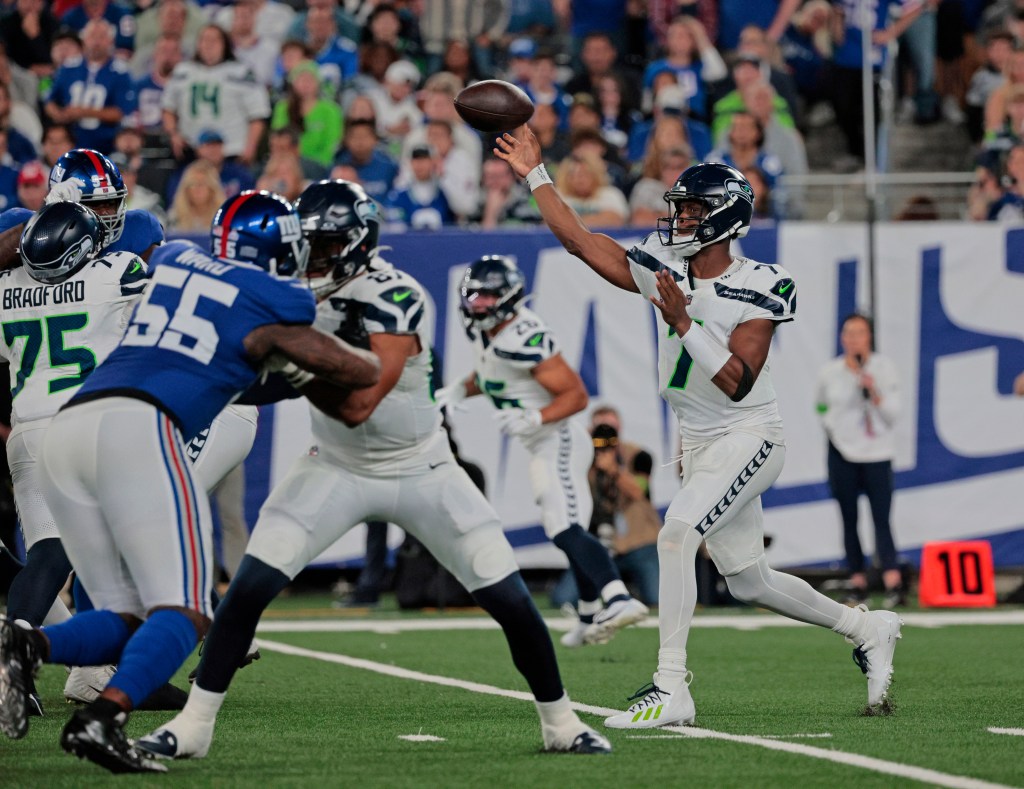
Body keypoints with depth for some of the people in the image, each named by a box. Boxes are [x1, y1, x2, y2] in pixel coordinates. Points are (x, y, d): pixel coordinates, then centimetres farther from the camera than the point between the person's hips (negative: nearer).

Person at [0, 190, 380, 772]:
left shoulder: (173, 260, 26)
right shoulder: (273, 305, 10)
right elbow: (362, 373, 19)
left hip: (68, 426, 7)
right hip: (138, 425, -7)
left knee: (127, 620, 10)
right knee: (184, 614, -7)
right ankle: (101, 719, -31)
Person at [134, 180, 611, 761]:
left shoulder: (397, 300, -25)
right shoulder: (302, 292, -6)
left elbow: (357, 405, -32)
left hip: (422, 470, -4)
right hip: (337, 469, 4)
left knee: (510, 600, -4)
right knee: (249, 588, -12)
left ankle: (562, 723, 16)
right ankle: (193, 726, -3)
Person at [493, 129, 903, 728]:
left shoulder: (760, 289, -15)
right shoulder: (663, 270, 2)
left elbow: (738, 383, -22)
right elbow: (580, 240, 6)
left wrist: (685, 324, -27)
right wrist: (536, 175, 6)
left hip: (747, 438, -7)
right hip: (700, 446, 7)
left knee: (676, 535, -26)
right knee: (750, 583, 12)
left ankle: (671, 690, -26)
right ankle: (868, 629, 32)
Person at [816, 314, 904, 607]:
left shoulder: (884, 368, -2)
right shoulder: (830, 372, 3)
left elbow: (892, 415, -7)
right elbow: (821, 405, 22)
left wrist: (874, 392, -20)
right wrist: (831, 426, 9)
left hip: (877, 454, -2)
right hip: (842, 454, 2)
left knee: (882, 520, -14)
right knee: (849, 521, 4)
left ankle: (893, 584, -25)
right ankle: (857, 582, 9)